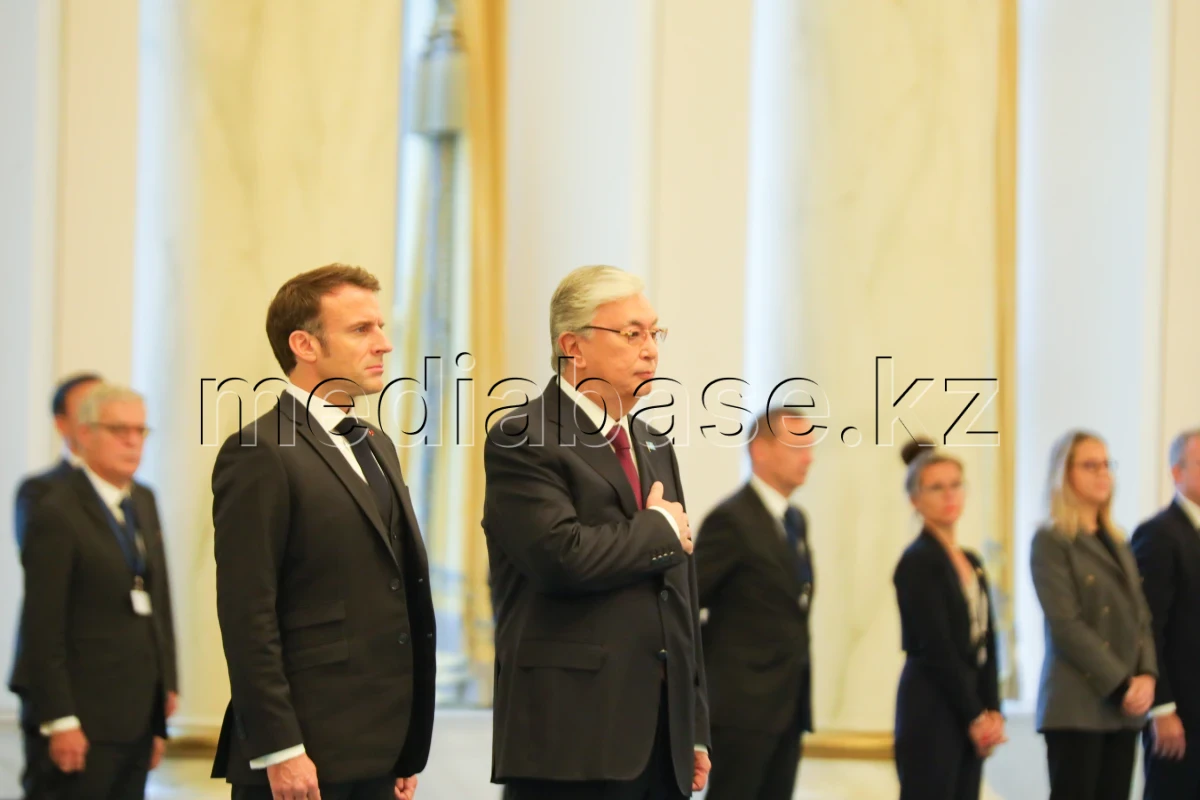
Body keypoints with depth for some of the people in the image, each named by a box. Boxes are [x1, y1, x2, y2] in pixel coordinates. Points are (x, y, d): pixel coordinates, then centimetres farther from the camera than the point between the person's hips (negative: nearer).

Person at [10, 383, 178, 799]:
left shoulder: (143, 501, 14)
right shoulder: (57, 512, -12)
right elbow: (43, 627, -15)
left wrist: (167, 684, 13)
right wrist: (59, 721, -18)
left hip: (138, 714, 8)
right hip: (82, 718, -8)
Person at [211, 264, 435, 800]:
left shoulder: (376, 446, 18)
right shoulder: (260, 454, -9)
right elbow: (247, 616, -15)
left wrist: (407, 754, 17)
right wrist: (278, 750, -19)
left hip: (376, 755, 8)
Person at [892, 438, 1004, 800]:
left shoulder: (972, 562, 15)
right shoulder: (917, 562, -9)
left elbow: (986, 644, 12)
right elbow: (936, 647, -14)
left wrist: (992, 711, 1)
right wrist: (976, 716, -11)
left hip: (969, 715, 8)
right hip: (930, 712, -8)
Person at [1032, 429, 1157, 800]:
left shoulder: (1116, 543, 18)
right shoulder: (1052, 542, -4)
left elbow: (1140, 617, 14)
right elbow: (1066, 624, -12)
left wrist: (1146, 675, -5)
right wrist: (1120, 684, -15)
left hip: (1124, 705, 7)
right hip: (1078, 704, -7)